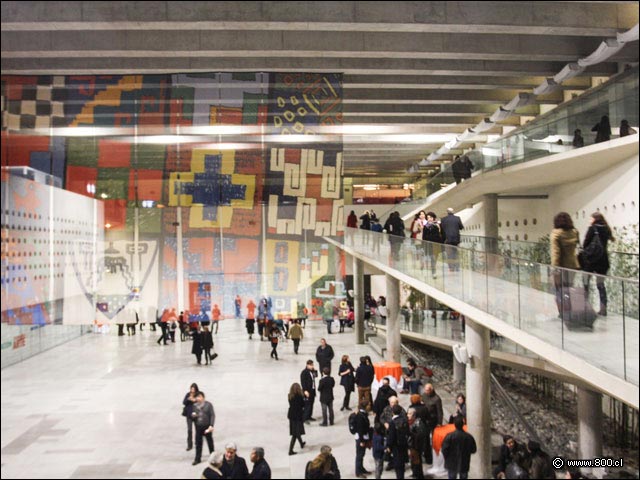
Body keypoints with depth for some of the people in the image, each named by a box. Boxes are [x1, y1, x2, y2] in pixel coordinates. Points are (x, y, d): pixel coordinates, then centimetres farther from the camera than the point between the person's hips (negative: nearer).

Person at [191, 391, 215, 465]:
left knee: (210, 442, 12)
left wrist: (211, 425, -18)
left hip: (207, 427, -2)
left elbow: (212, 415, -9)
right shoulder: (194, 405, 5)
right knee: (198, 443, 3)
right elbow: (192, 417, 14)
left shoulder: (208, 405, -6)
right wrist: (193, 416, -11)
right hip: (198, 427, 3)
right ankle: (197, 459, 12)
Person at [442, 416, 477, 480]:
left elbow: (444, 449, -16)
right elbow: (473, 450, -2)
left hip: (452, 464, -1)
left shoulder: (449, 436, -18)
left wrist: (447, 459, 4)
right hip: (464, 464, 1)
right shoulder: (469, 437, -12)